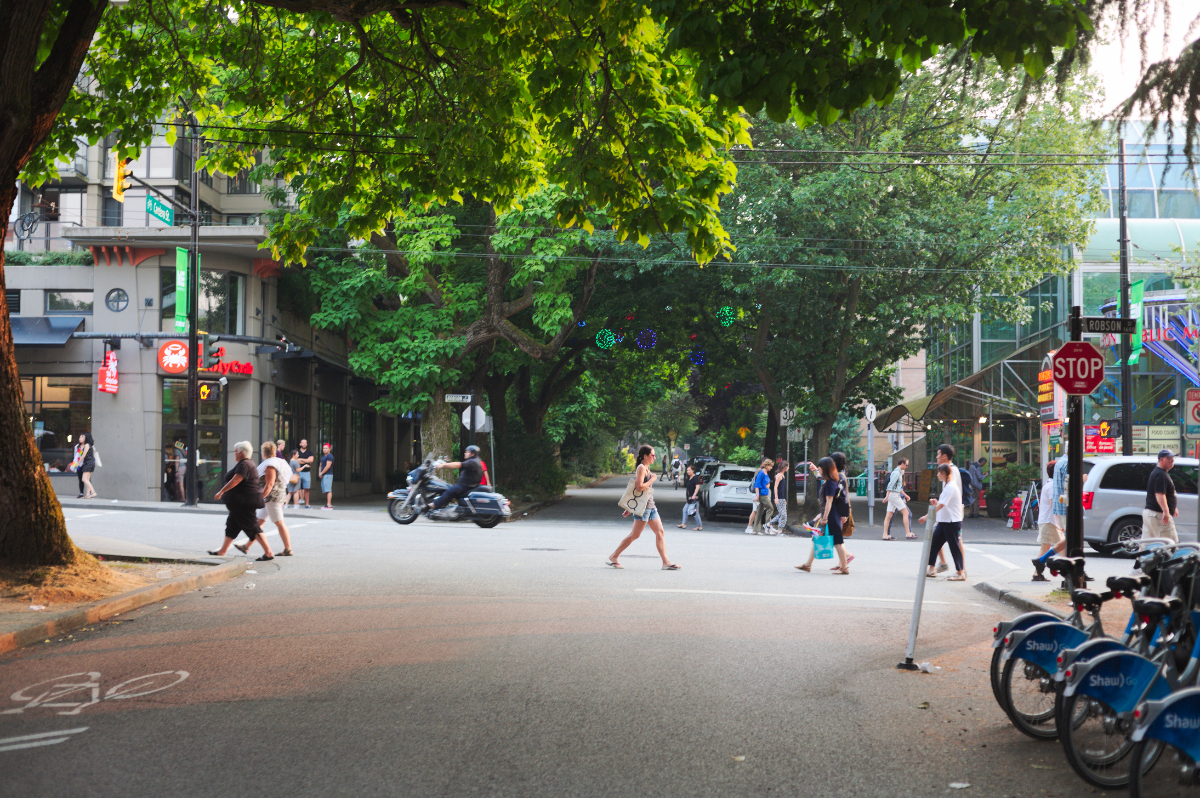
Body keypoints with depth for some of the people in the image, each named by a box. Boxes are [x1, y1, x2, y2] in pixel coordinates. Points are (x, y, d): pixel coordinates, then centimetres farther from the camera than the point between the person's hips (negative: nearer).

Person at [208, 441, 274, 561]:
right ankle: (222, 551, 24)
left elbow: (235, 480, -24)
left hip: (244, 502, -11)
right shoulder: (248, 463, 16)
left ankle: (268, 553, -10)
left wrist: (221, 492, -17)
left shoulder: (244, 465, -17)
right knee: (232, 525, 16)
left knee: (252, 527, -9)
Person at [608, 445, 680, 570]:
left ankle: (666, 562, -2)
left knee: (660, 532, 2)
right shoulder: (641, 468, -11)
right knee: (635, 535, -6)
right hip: (643, 506, -10)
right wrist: (652, 480, -10)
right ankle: (614, 557, 3)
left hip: (651, 506, 10)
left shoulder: (646, 468, 19)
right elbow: (639, 487, -23)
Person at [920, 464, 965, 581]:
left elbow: (941, 505, -23)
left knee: (954, 546, -2)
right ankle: (931, 569, 13)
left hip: (952, 522, -10)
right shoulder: (948, 485, 14)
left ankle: (960, 573, 6)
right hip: (944, 521, 10)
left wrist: (926, 517, -24)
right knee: (934, 543, 8)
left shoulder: (950, 487, -18)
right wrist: (936, 502, 4)